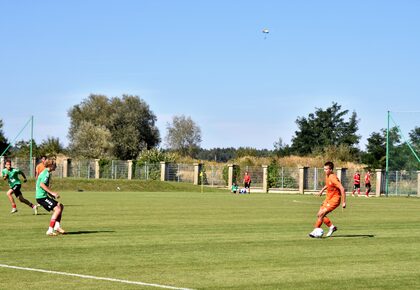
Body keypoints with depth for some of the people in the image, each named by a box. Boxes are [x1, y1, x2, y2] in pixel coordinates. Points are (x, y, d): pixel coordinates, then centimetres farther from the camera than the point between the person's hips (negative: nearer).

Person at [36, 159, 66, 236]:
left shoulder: (46, 173, 18)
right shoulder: (46, 173, -13)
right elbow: (42, 185, -25)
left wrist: (53, 195, 17)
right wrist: (52, 193, -23)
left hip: (43, 196, 10)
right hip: (42, 197, -10)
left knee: (60, 206, 12)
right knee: (57, 209, -16)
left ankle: (57, 226, 7)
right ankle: (50, 230, -15)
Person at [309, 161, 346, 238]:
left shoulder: (333, 178, -23)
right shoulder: (327, 176, 4)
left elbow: (342, 189, -26)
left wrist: (343, 202, -25)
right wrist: (323, 189, 17)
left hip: (334, 199, -9)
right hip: (328, 199, 9)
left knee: (321, 214, -18)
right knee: (319, 214, 5)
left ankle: (316, 231, -9)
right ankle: (331, 226, 17)